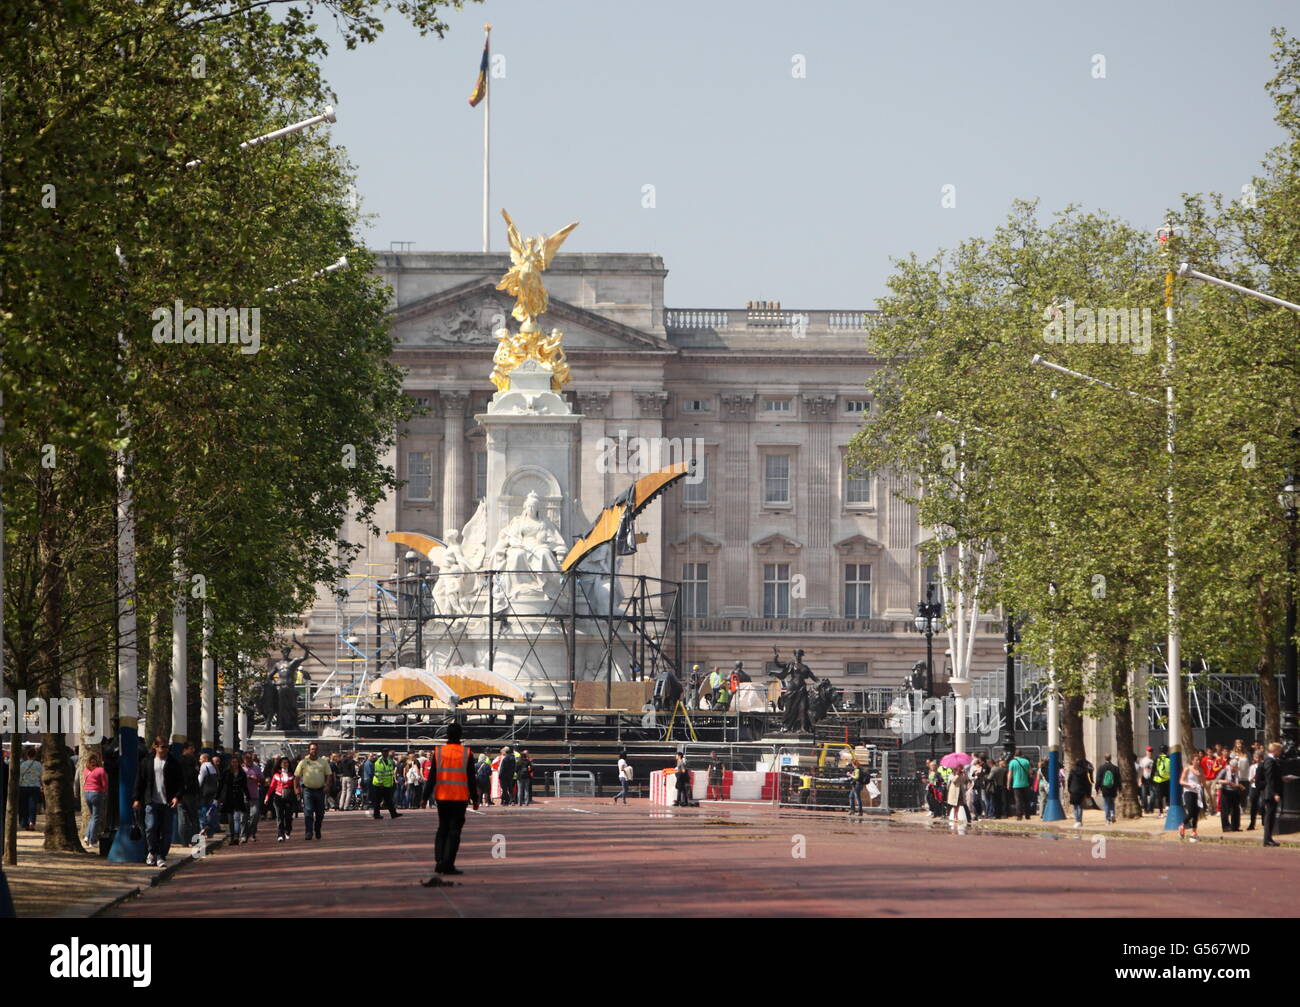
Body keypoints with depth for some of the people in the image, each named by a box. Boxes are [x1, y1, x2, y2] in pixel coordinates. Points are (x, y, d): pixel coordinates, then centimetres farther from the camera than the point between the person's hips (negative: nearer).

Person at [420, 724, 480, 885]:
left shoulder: (438, 752, -1)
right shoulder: (467, 754, -5)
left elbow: (432, 777, -2)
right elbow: (471, 779, -3)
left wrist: (426, 797, 3)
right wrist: (475, 799, 4)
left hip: (442, 798, 2)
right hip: (460, 799, -2)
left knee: (442, 829, 15)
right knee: (454, 830, 1)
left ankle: (439, 861, 5)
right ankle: (447, 865, -4)